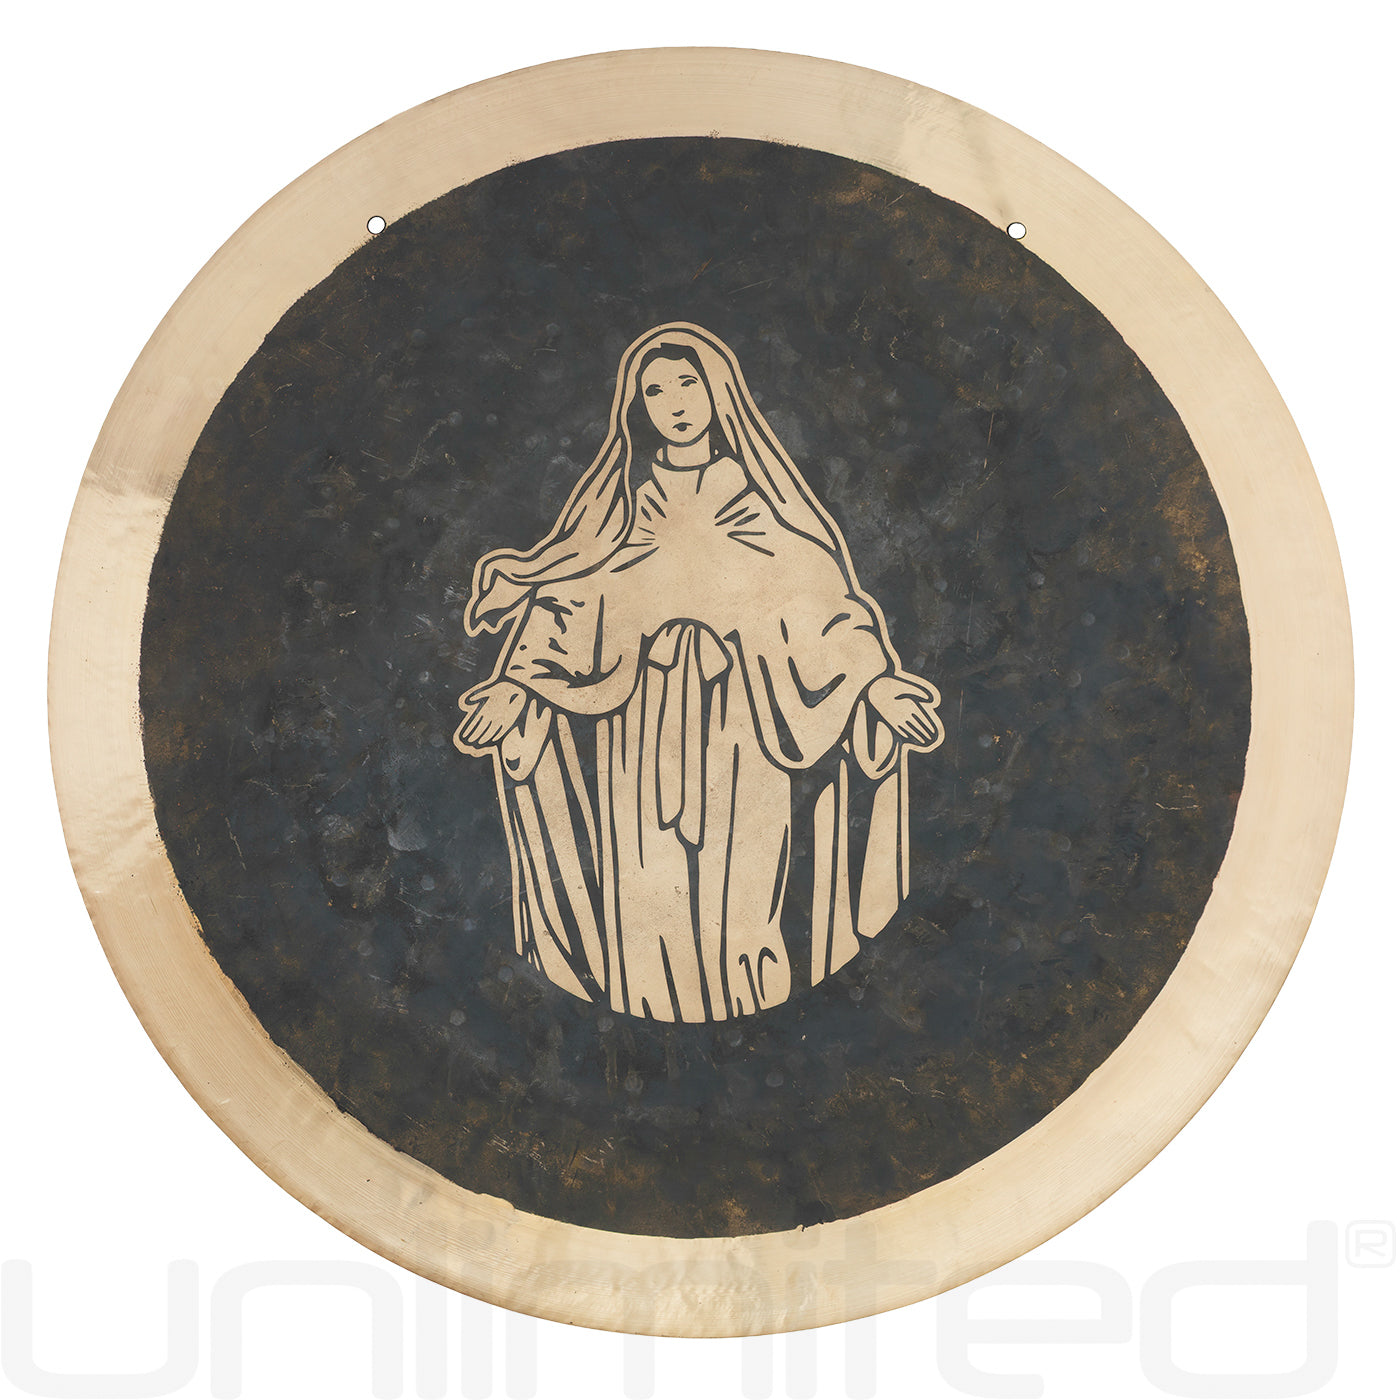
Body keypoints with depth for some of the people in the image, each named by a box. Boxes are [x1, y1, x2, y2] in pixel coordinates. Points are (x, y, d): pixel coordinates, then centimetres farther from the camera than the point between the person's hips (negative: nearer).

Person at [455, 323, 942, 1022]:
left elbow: (826, 596, 5)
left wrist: (874, 677, -8)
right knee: (648, 891, -4)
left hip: (742, 721, 0)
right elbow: (560, 595, 8)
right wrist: (516, 683, -6)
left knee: (744, 880, -5)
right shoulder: (617, 498, 12)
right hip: (641, 723, 1)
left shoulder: (761, 488, 10)